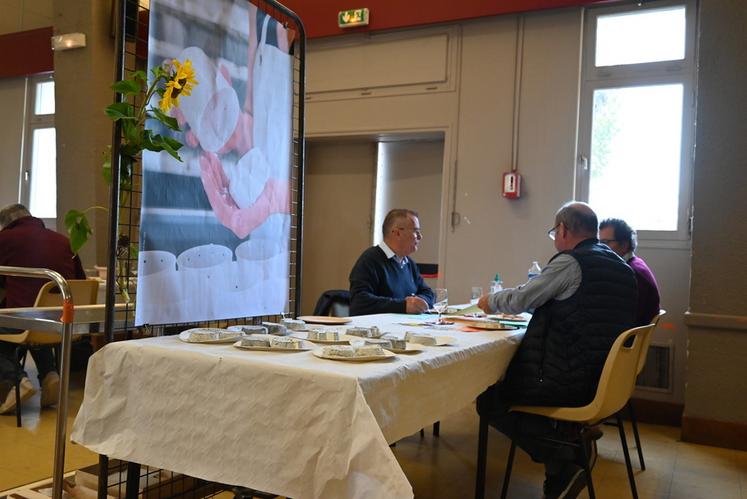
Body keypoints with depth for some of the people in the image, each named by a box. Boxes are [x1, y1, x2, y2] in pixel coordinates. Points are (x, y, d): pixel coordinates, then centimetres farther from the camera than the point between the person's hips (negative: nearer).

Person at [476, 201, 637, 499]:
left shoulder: (569, 262, -14)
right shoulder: (619, 266, 12)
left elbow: (520, 300, -7)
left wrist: (490, 301, 13)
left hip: (572, 383, -9)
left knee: (488, 400, 1)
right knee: (508, 381, 25)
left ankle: (564, 462, -5)